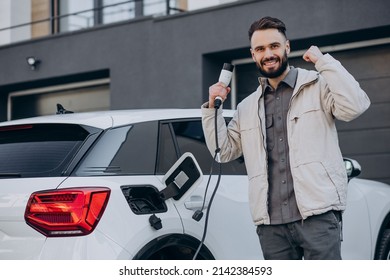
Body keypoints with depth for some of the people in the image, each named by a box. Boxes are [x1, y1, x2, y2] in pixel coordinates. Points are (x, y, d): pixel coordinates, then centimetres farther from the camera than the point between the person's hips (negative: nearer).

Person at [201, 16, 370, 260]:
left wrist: (324, 61, -9)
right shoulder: (247, 107, 20)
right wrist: (213, 107, 9)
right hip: (271, 223, 5)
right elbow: (223, 151, 20)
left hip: (318, 214, -5)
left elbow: (355, 106, -13)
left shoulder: (318, 85, 5)